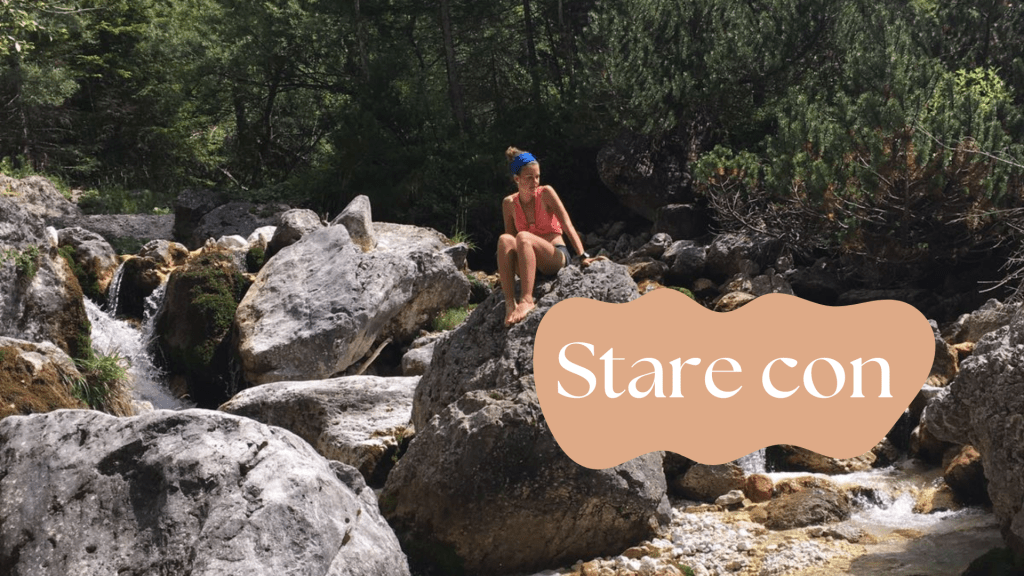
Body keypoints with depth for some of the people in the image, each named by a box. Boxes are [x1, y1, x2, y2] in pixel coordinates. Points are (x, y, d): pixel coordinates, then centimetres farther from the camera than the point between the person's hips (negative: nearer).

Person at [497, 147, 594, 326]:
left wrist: (583, 256, -18)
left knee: (523, 237, -32)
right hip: (528, 264, 3)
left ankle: (527, 300, -42)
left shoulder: (546, 193, -2)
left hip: (557, 257, -3)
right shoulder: (509, 203, 7)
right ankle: (510, 303, -37)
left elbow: (567, 224, -8)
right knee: (504, 239, -27)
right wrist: (505, 268, -2)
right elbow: (510, 241, 12)